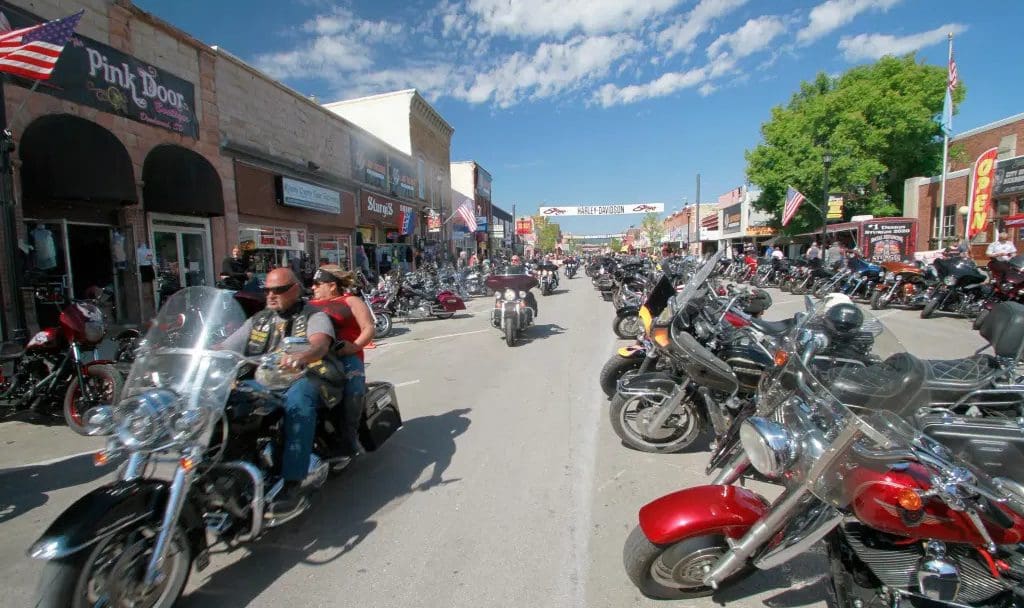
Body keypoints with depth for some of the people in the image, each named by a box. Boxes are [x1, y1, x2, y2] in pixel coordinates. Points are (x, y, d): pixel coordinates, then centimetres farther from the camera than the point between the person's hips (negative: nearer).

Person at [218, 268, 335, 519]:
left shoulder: (313, 316, 4)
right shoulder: (258, 320, 21)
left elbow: (321, 342, -19)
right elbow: (225, 348, 16)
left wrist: (303, 356, -41)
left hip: (301, 379, -5)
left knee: (297, 400, -38)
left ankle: (292, 485, -40)